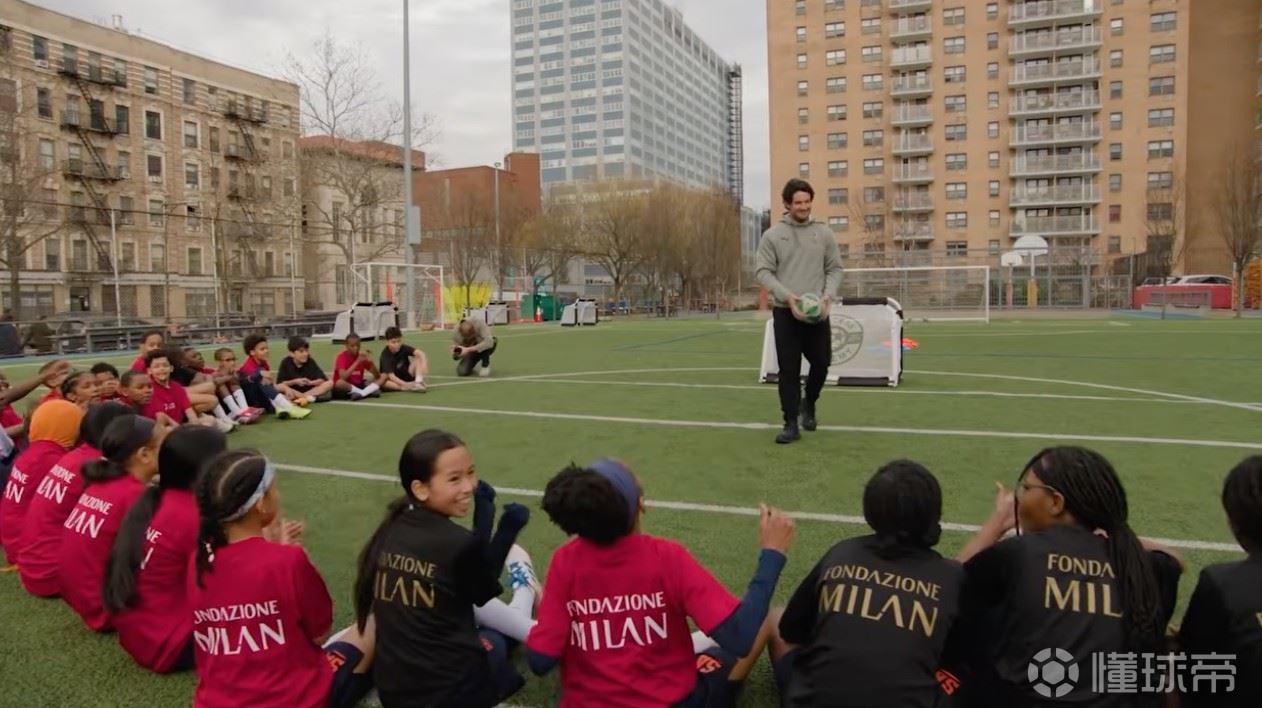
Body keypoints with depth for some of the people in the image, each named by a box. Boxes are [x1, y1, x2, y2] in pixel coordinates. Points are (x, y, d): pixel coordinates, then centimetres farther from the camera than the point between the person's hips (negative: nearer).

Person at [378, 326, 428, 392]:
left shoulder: (403, 348, -13)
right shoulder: (385, 355, -22)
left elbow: (420, 353, -28)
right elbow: (391, 376, -33)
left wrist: (424, 365, -47)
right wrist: (405, 384, -47)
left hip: (407, 376, 3)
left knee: (419, 358, -16)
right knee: (382, 381, -35)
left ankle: (418, 381, -33)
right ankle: (408, 387, -41)